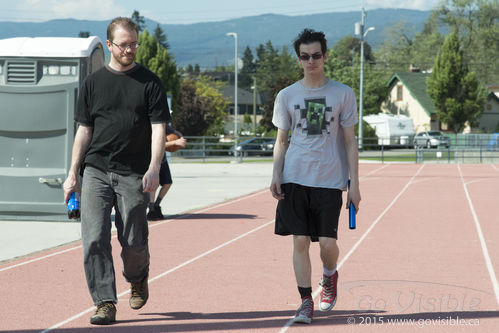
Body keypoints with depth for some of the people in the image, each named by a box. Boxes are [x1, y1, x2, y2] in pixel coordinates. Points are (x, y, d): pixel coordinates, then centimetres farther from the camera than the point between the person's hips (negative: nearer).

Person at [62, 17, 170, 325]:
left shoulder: (150, 83, 4)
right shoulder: (94, 82, 11)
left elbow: (158, 129, -2)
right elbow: (84, 130, 13)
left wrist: (154, 169, -17)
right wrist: (73, 174, 7)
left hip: (134, 175, -2)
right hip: (96, 172, 2)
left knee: (133, 241, 0)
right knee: (95, 239, -8)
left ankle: (138, 278, 32)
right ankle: (105, 303, -3)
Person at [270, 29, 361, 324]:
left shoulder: (343, 94, 2)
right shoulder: (287, 96, 7)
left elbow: (350, 142, 3)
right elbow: (281, 140, 12)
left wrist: (354, 183, -2)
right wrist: (276, 176, -1)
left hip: (330, 179, -1)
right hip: (295, 179, 1)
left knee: (327, 242, -4)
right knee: (300, 241, -2)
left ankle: (330, 276, 28)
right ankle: (306, 301, 6)